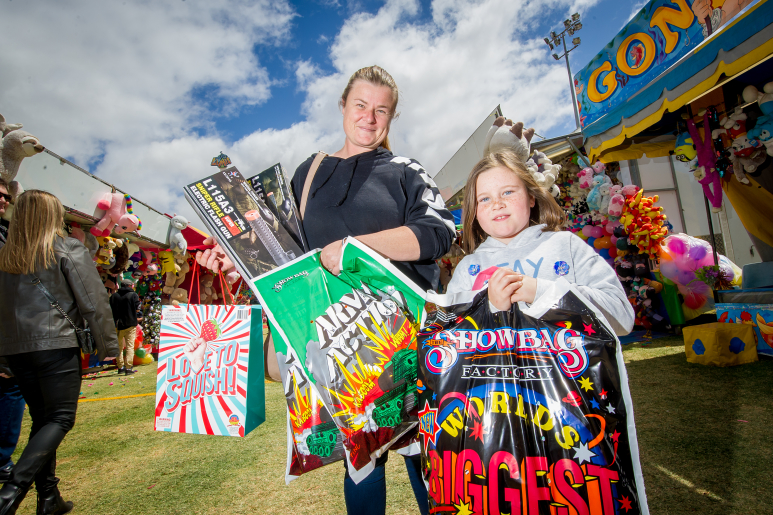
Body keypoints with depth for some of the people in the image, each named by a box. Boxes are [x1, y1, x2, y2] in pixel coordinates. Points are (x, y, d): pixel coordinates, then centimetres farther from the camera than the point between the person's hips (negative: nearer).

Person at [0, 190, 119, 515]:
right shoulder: (69, 249, -5)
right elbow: (94, 302, -9)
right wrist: (109, 346, -2)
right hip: (56, 344, -6)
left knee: (42, 420, 14)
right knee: (60, 418, 3)